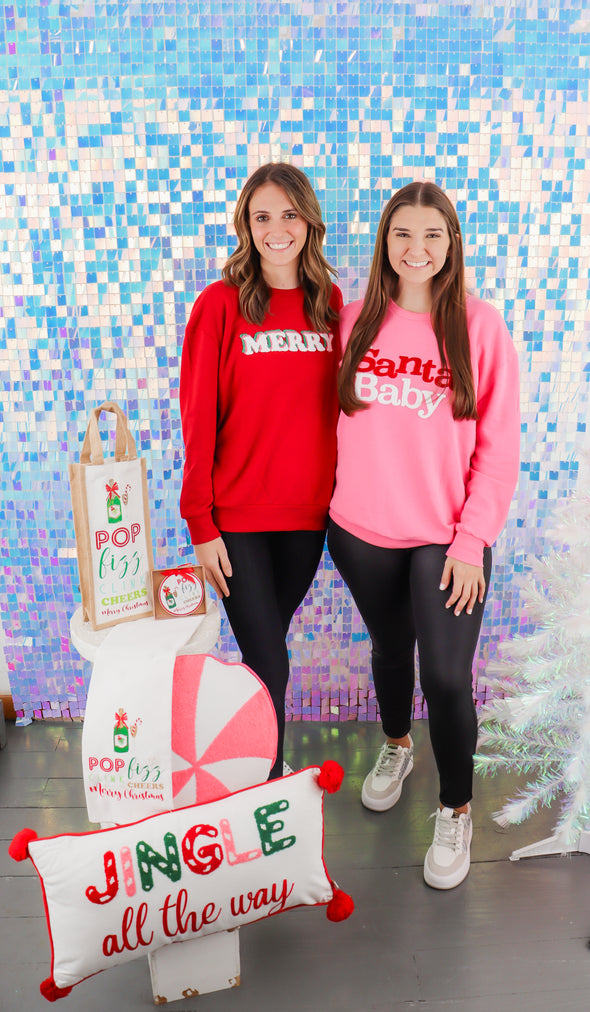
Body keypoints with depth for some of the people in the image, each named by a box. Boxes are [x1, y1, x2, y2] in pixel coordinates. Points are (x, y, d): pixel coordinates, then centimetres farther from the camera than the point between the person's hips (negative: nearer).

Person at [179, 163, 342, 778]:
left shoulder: (330, 303, 6)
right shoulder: (220, 304, -6)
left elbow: (338, 406, 10)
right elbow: (198, 421, -7)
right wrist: (199, 523, -9)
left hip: (309, 510, 4)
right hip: (237, 515, -3)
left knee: (266, 651, 19)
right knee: (269, 666, -1)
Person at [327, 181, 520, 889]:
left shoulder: (480, 327, -6)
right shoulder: (355, 321, 2)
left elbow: (498, 445, -6)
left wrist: (471, 541, -10)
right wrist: (341, 494, 4)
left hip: (445, 538, -2)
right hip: (361, 531, 3)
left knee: (446, 676, -1)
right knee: (389, 648, 20)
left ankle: (456, 809, 25)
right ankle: (395, 745, 50)